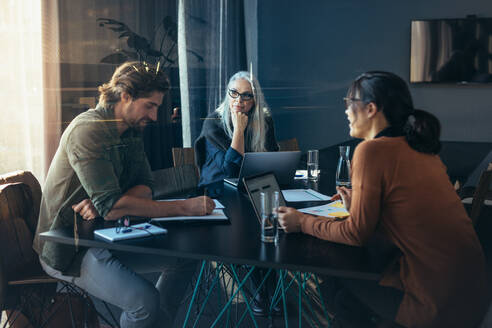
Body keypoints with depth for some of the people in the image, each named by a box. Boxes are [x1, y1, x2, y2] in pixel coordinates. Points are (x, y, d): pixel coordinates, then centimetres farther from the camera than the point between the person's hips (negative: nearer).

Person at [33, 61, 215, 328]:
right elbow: (111, 204, -29)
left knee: (186, 256, 5)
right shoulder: (88, 131, -22)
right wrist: (184, 207, -29)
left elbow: (144, 187, 1)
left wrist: (103, 206, -21)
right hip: (68, 249, -9)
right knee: (145, 300, -28)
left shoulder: (132, 131, 8)